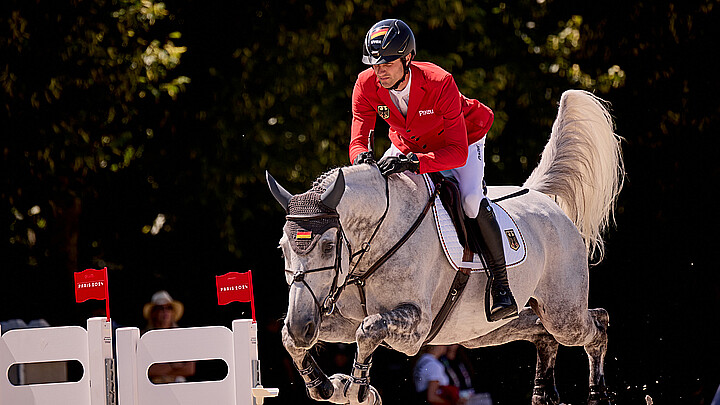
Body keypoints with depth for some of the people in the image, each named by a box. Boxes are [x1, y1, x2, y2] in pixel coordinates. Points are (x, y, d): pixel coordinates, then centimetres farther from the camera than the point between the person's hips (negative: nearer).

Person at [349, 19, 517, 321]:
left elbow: (457, 153, -40)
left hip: (462, 140, -5)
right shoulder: (366, 86, -24)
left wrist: (413, 162, -55)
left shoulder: (439, 83, -38)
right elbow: (358, 140, -22)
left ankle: (501, 285, -17)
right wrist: (362, 157, -47)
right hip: (407, 144, 5)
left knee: (471, 199, -28)